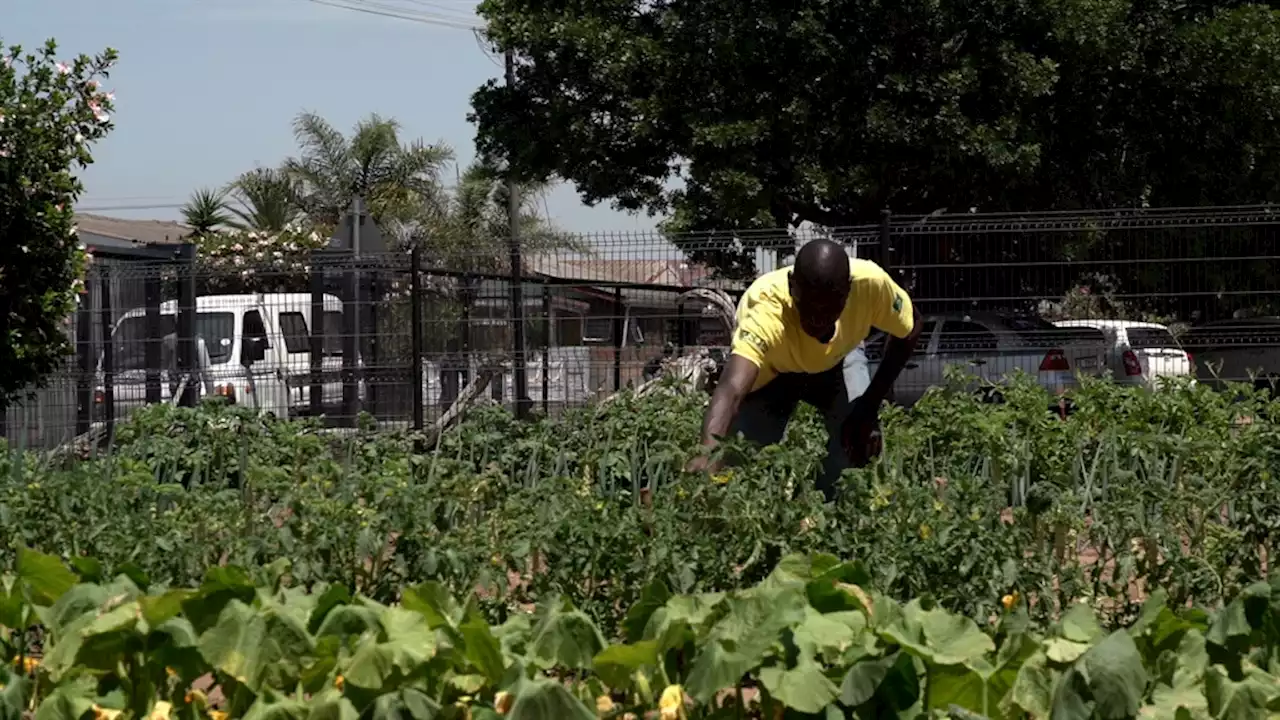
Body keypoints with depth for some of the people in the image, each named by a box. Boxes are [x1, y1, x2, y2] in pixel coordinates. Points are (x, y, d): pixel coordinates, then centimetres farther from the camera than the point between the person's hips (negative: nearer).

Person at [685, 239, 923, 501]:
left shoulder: (870, 282, -38)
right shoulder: (766, 308, -47)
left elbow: (910, 330, -16)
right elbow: (732, 389, -62)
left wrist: (870, 406, -22)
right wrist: (710, 451, -81)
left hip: (837, 359, 2)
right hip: (770, 368, -2)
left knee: (861, 441, -17)